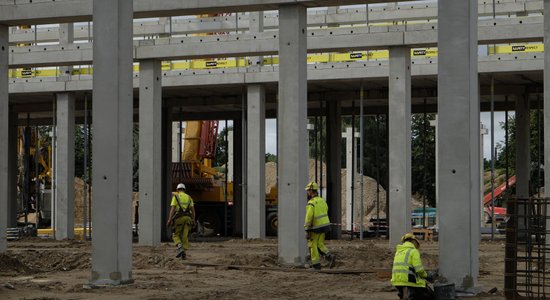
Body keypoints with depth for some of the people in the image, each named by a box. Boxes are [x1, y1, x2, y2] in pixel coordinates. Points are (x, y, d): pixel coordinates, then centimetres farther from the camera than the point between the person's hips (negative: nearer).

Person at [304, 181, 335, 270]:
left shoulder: (311, 204, -19)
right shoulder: (322, 201, 7)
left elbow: (308, 218, -22)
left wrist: (307, 231, -17)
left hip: (315, 228, -7)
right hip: (324, 226, 7)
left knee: (313, 245, 6)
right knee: (320, 245, 15)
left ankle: (316, 265, 7)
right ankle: (329, 256, -6)